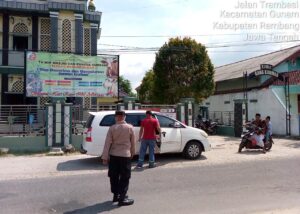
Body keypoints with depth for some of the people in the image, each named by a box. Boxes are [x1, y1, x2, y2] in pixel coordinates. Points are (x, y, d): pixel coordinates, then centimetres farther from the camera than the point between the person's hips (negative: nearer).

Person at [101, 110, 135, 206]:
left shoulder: (112, 128, -5)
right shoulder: (130, 128, -5)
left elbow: (107, 143, -6)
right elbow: (133, 142, 3)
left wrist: (105, 157, -1)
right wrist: (132, 153, 18)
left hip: (113, 155, 2)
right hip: (125, 155, -2)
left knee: (114, 176, 15)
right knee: (124, 178, 5)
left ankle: (116, 195, 26)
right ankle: (122, 198, 3)